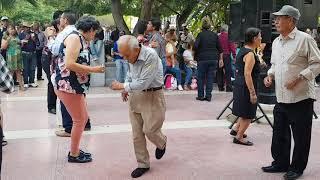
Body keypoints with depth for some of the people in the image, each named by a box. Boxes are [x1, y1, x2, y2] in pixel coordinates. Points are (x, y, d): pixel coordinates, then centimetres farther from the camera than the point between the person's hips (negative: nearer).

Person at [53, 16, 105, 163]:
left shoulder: (83, 41, 16)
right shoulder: (74, 37, -14)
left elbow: (80, 64, 11)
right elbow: (69, 64, -23)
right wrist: (93, 70, -18)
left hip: (75, 85, 10)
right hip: (67, 84, -10)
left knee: (83, 118, 17)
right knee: (79, 120, 0)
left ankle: (75, 150, 31)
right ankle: (73, 155, 15)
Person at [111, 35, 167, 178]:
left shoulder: (151, 56, -24)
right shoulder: (131, 56, -1)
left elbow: (143, 83, -26)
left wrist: (122, 86, -17)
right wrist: (126, 89, 4)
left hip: (152, 96, -6)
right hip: (135, 95, 7)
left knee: (149, 130, -2)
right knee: (137, 133, 7)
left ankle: (161, 143, 34)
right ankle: (142, 164, 20)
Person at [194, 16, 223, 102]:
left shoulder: (200, 34, -5)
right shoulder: (215, 35, 7)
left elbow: (195, 46, -14)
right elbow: (220, 48, 8)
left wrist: (196, 54, 4)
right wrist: (221, 59, 15)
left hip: (202, 59, -3)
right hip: (213, 59, 3)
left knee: (201, 78, 7)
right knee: (210, 77, 6)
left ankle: (201, 96, 10)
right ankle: (208, 96, 6)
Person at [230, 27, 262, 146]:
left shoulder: (243, 50, 10)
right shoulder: (250, 54, -19)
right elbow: (247, 74, -25)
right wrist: (253, 93, -24)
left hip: (240, 86, 10)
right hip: (246, 87, -10)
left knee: (246, 113, 24)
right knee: (248, 115, 3)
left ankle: (236, 130, 35)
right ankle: (239, 137, 10)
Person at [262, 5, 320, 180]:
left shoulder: (305, 39, -10)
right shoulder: (276, 42, 12)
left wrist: (299, 78, -20)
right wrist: (270, 75, 4)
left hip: (301, 97, -7)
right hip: (281, 98, 7)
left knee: (300, 136, 6)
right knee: (279, 133, 15)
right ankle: (280, 163, 31)